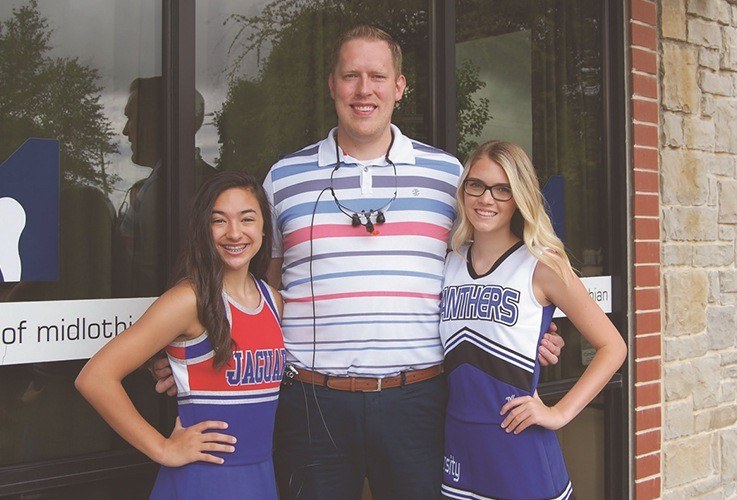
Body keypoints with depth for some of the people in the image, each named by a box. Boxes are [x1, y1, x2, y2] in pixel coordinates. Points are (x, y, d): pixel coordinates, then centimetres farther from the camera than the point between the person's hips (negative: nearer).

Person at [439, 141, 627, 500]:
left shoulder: (542, 265, -9)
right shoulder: (450, 264, 5)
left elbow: (612, 346, -5)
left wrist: (560, 413, -11)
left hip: (519, 448, -4)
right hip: (456, 443, 4)